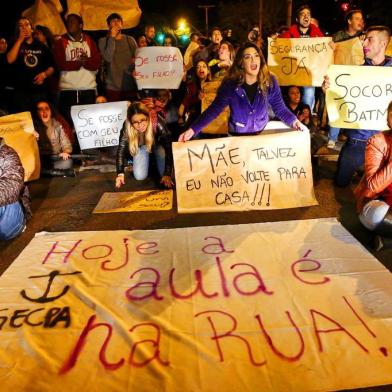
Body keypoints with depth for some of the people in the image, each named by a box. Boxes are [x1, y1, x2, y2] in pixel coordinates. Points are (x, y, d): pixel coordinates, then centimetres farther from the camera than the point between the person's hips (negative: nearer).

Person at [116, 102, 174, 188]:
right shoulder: (127, 127, -33)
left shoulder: (157, 122, -38)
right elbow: (121, 149, -22)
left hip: (158, 144, -1)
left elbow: (169, 148, -37)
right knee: (140, 176, -11)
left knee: (165, 174, -16)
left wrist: (167, 174, -41)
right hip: (141, 146, 1)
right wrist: (120, 173, -28)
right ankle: (149, 160, 20)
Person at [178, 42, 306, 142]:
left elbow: (280, 108, -6)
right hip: (236, 136, -1)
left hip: (262, 134, 1)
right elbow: (214, 109, -16)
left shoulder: (270, 82, -13)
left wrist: (294, 121, -21)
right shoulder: (230, 84, -18)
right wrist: (193, 129, -25)